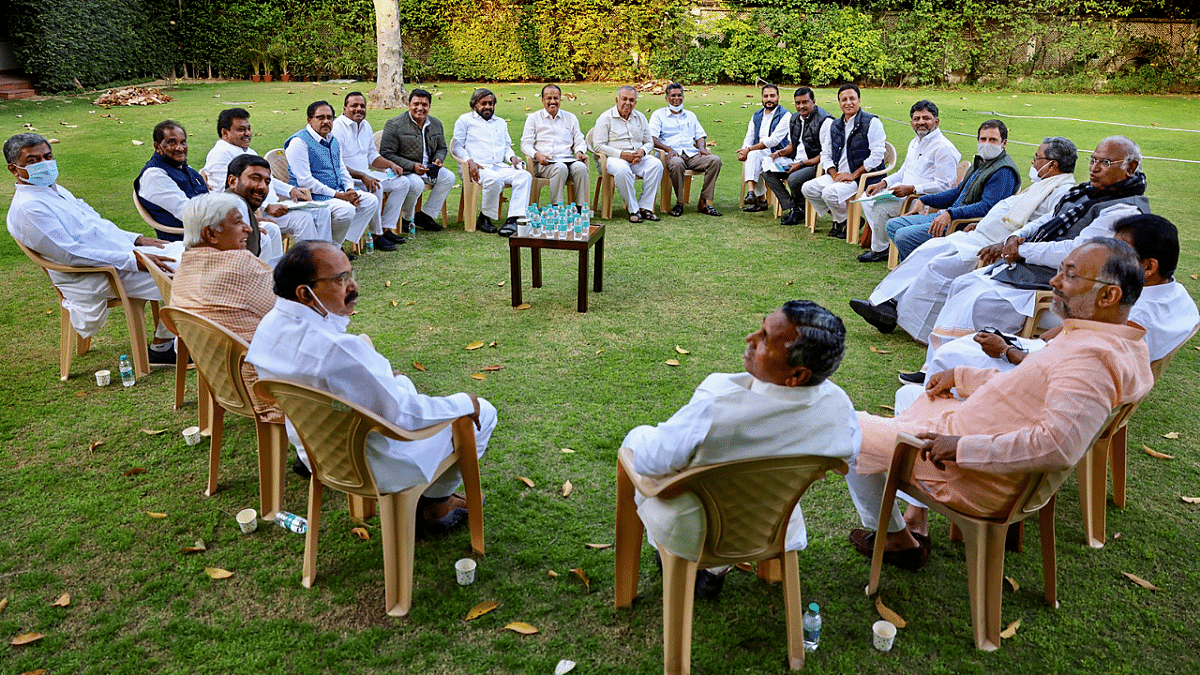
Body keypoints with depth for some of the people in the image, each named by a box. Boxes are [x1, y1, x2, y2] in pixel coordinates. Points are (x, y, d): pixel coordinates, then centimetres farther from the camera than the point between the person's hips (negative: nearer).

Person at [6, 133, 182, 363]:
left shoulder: (55, 190, 16)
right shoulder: (27, 209, -16)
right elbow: (70, 254, -22)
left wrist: (136, 240, 8)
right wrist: (133, 260, -24)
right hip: (96, 278, -10)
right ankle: (162, 348, -5)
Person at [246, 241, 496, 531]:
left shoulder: (270, 325, -8)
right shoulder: (338, 349, -38)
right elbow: (402, 414, -29)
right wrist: (464, 404, -14)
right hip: (375, 469, -9)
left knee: (401, 384, 33)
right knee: (481, 412, 8)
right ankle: (435, 501, 32)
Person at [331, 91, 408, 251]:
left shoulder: (365, 125, 13)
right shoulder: (337, 128, -15)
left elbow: (372, 155, 23)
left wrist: (391, 164, 5)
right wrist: (362, 176, -30)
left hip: (366, 175, 9)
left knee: (402, 183, 2)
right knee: (375, 188, -34)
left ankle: (387, 229, 1)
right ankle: (376, 236, -22)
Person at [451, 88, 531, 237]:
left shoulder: (501, 123, 31)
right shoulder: (465, 120, 15)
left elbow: (507, 147, 31)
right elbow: (456, 147, 6)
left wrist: (512, 157, 6)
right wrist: (469, 161, -13)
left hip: (501, 167, 5)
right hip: (478, 167, -4)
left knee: (525, 175, -27)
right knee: (494, 179, -40)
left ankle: (513, 219, -38)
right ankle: (484, 218, -21)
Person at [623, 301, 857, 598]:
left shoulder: (716, 407, -41)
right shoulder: (838, 406, -25)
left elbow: (648, 460, -27)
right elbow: (848, 452, -1)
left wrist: (638, 438, -3)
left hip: (690, 535, -4)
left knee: (636, 437, 23)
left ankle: (669, 557, 42)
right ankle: (715, 569, 41)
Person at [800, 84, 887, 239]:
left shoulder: (872, 122, -6)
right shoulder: (835, 126, 15)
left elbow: (876, 156, -13)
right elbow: (825, 154, 15)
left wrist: (853, 176, -17)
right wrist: (835, 174, -5)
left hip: (863, 177, -7)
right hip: (839, 175, 8)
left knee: (830, 192, -30)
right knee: (808, 188, -10)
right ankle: (838, 218, 5)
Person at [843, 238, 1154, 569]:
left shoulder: (1091, 360, -30)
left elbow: (1058, 447, -39)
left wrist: (962, 447, -31)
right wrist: (960, 376, 14)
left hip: (985, 481, -11)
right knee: (914, 396, 31)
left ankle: (895, 539, 20)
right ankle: (915, 520, 28)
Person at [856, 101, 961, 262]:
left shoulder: (944, 148, -14)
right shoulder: (915, 143, 17)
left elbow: (943, 186, -19)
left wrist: (912, 189, -25)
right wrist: (883, 183, 7)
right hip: (906, 193, 10)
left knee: (881, 206, -26)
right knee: (868, 197, 2)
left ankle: (880, 250, -9)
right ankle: (881, 241, 1)